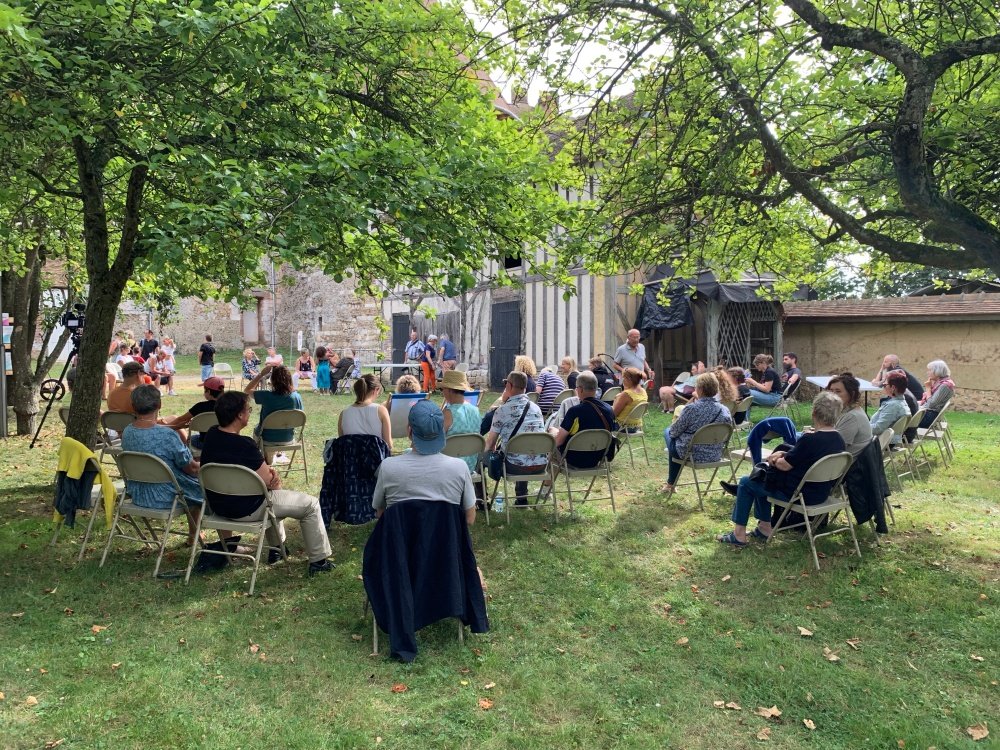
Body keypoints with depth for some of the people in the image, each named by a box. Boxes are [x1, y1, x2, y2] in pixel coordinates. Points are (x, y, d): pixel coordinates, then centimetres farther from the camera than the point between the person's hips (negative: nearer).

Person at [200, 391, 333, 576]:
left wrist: (267, 470, -8)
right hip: (246, 510, -9)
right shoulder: (243, 445, -29)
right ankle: (318, 561, 14)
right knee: (311, 504, 5)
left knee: (275, 493, 36)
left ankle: (277, 547, 44)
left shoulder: (211, 435, -3)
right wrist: (273, 477, 3)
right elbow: (270, 482, -19)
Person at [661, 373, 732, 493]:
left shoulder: (691, 408, -22)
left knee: (668, 432, 24)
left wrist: (673, 423, 13)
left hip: (693, 455, -6)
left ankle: (671, 484, 35)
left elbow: (674, 432, -11)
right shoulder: (725, 411, -6)